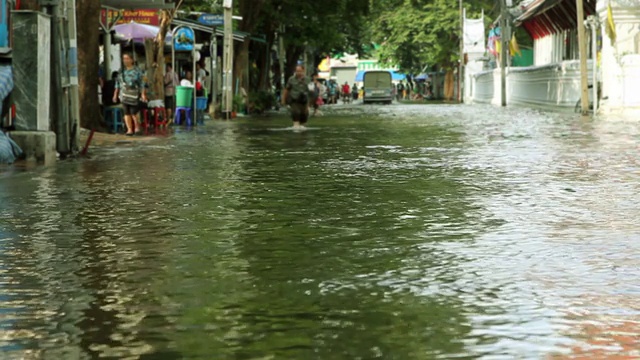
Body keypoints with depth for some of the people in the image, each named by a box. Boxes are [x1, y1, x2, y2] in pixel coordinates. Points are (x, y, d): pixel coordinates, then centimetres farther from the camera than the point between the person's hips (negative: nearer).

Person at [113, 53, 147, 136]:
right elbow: (118, 83, 15)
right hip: (124, 95, 4)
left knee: (134, 113, -7)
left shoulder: (137, 71, 0)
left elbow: (142, 83, -2)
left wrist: (143, 94, -11)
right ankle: (129, 129, 2)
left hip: (134, 95, -4)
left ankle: (137, 128, 13)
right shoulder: (121, 71, 11)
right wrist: (115, 94, 10)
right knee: (126, 113, -1)